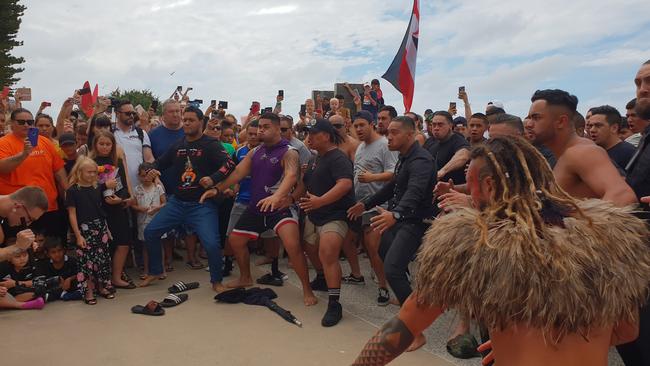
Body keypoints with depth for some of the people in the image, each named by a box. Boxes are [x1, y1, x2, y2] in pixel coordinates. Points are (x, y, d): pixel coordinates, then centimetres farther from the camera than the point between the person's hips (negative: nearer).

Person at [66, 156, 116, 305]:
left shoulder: (97, 188, 7)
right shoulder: (73, 190, -6)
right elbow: (72, 214, -7)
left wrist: (106, 228, 13)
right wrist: (78, 235, -11)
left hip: (101, 227, 5)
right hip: (84, 229, -5)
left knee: (103, 258, 9)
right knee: (87, 260, -1)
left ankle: (102, 286, 23)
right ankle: (88, 291, 11)